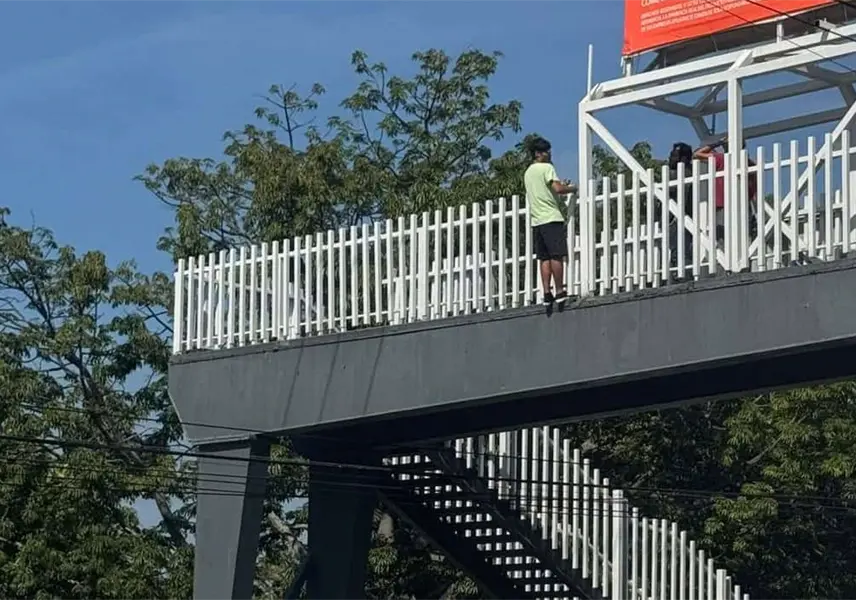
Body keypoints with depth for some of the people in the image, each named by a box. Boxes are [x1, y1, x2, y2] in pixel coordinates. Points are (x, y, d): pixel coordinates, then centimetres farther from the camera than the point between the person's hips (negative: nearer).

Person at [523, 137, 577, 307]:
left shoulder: (528, 173, 20)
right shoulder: (547, 168, -6)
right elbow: (558, 188, -17)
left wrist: (561, 186, 28)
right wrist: (572, 188, 1)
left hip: (536, 221, 8)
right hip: (552, 218, -8)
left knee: (545, 258, 4)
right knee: (557, 255, -8)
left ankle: (547, 293, -2)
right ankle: (559, 291, -12)